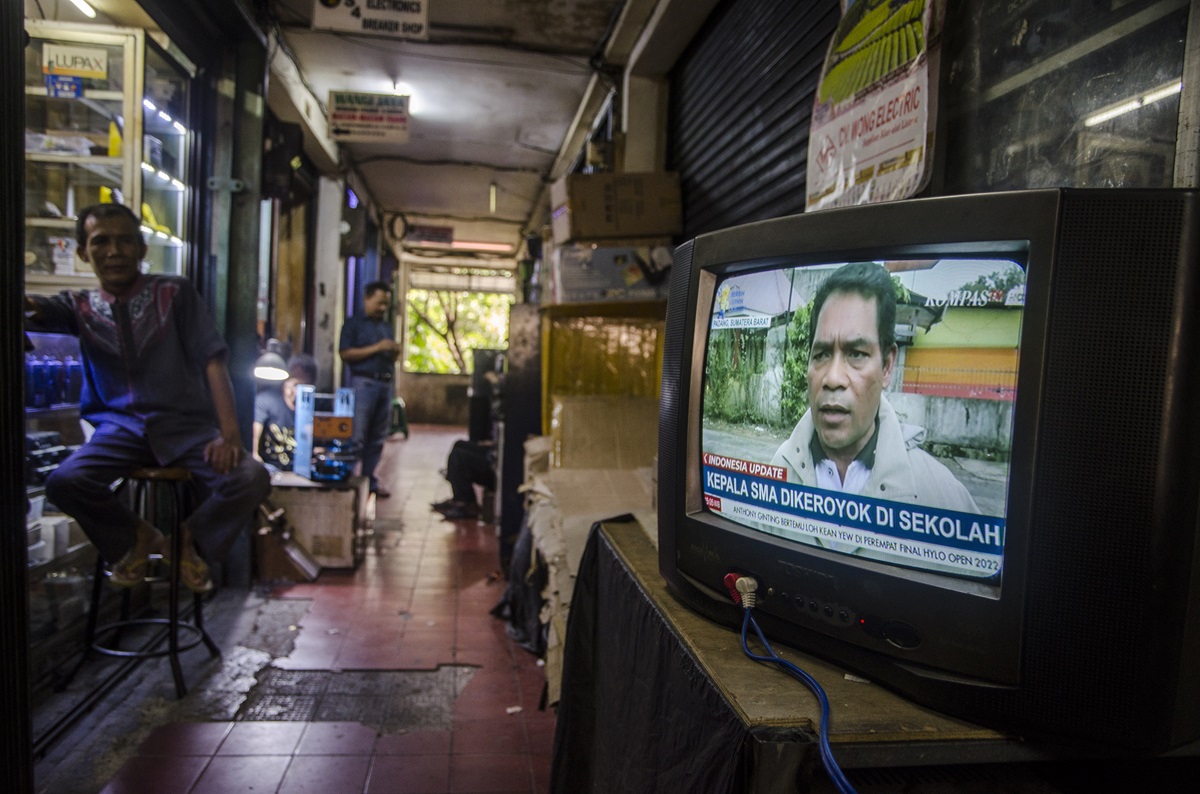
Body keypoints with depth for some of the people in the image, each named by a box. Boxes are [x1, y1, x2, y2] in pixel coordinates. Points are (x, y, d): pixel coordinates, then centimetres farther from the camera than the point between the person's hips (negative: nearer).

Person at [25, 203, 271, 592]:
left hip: (188, 425, -2)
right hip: (122, 427, 2)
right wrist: (24, 305, -42)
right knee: (63, 483, -25)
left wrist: (229, 434, -20)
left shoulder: (175, 292, -1)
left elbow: (212, 360, -9)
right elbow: (33, 309, -14)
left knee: (251, 478, -26)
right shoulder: (80, 306, 6)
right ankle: (135, 537, 6)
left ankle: (191, 539, 6)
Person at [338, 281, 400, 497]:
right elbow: (345, 354, -8)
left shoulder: (387, 327, 20)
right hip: (364, 383, -6)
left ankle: (369, 479, 13)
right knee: (356, 436, -7)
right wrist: (376, 348, -13)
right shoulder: (353, 323, 2)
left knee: (378, 437, 7)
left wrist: (395, 352, 2)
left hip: (385, 384, 6)